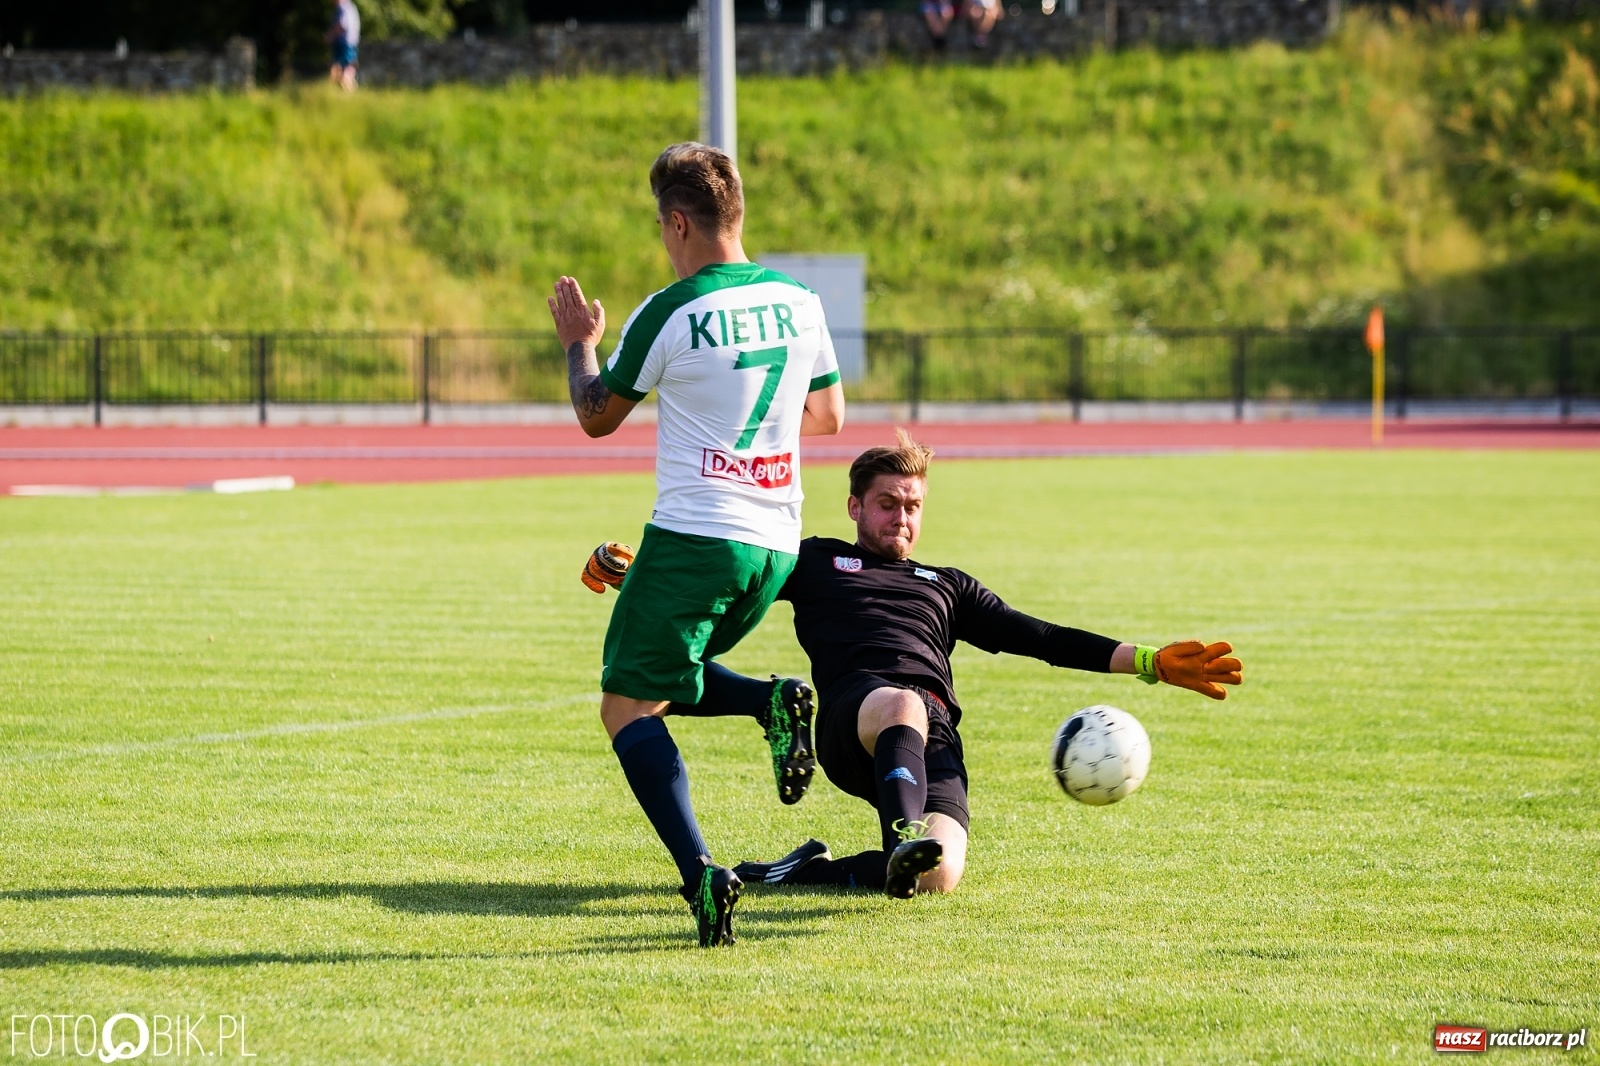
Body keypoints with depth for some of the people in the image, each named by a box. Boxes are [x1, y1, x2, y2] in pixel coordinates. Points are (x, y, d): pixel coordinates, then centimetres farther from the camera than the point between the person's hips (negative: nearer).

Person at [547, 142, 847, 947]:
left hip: (694, 535, -7)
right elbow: (829, 414, 19)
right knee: (662, 682, 24)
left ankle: (699, 872, -18)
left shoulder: (668, 316, -10)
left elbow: (597, 417, 4)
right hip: (776, 545, 7)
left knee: (626, 708, 0)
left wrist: (579, 345, 22)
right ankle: (773, 704, -5)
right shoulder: (798, 302, 6)